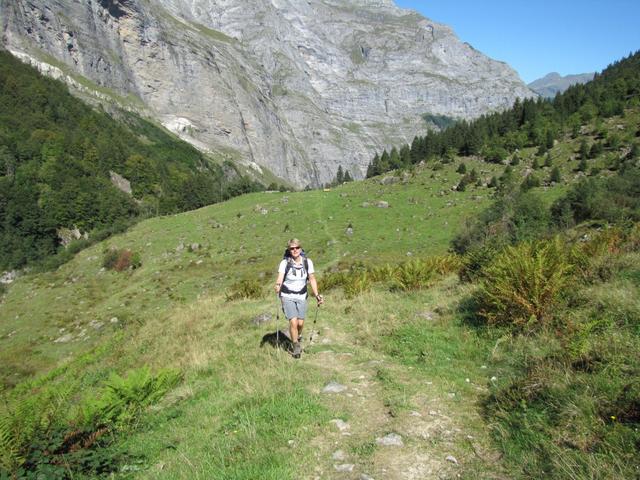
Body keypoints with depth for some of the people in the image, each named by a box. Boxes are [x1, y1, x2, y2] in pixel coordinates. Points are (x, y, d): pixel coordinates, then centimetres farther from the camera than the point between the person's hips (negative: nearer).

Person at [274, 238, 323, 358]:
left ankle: (298, 338, 39)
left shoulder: (307, 262, -8)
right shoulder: (285, 263, -15)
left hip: (301, 296, 3)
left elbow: (312, 279, -3)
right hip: (287, 297, -2)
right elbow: (280, 278, -25)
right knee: (293, 322, -14)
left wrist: (317, 295, -10)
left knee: (300, 323, 3)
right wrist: (277, 285, -47)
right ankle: (296, 347, 8)